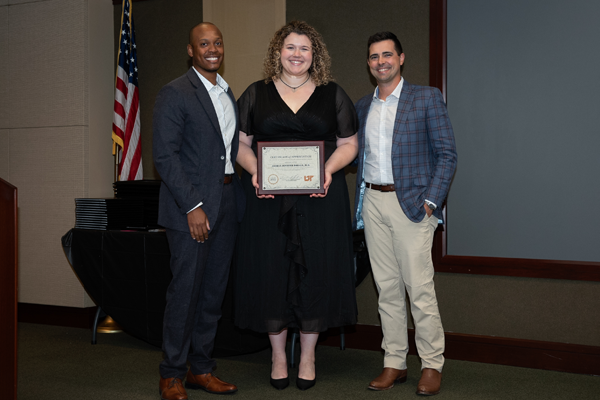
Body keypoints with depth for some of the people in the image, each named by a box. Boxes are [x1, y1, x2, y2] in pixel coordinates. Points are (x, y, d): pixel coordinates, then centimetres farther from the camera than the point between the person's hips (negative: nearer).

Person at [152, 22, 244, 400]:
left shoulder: (228, 94, 17)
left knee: (214, 290, 10)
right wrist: (192, 206, -17)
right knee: (186, 289, -3)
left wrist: (239, 195, 8)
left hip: (227, 203, 7)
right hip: (191, 205, -7)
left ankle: (201, 368, 22)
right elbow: (165, 156, -12)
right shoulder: (175, 93, -6)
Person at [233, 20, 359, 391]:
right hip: (268, 198, 0)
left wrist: (329, 169, -11)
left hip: (319, 198, 0)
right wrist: (254, 171, -12)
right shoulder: (256, 94, 9)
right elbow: (241, 144, 7)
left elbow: (349, 144, 7)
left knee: (316, 272, 3)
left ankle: (308, 356, 18)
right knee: (271, 272, 4)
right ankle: (278, 355, 20)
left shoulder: (333, 95, 9)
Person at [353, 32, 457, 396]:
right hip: (372, 203, 5)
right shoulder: (362, 106, 15)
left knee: (420, 289, -5)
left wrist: (431, 200, -11)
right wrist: (361, 197, 6)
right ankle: (395, 363, 17)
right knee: (387, 288, 8)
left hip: (410, 203, -5)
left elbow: (447, 154, -4)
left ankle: (432, 365, 7)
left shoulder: (427, 98, 0)